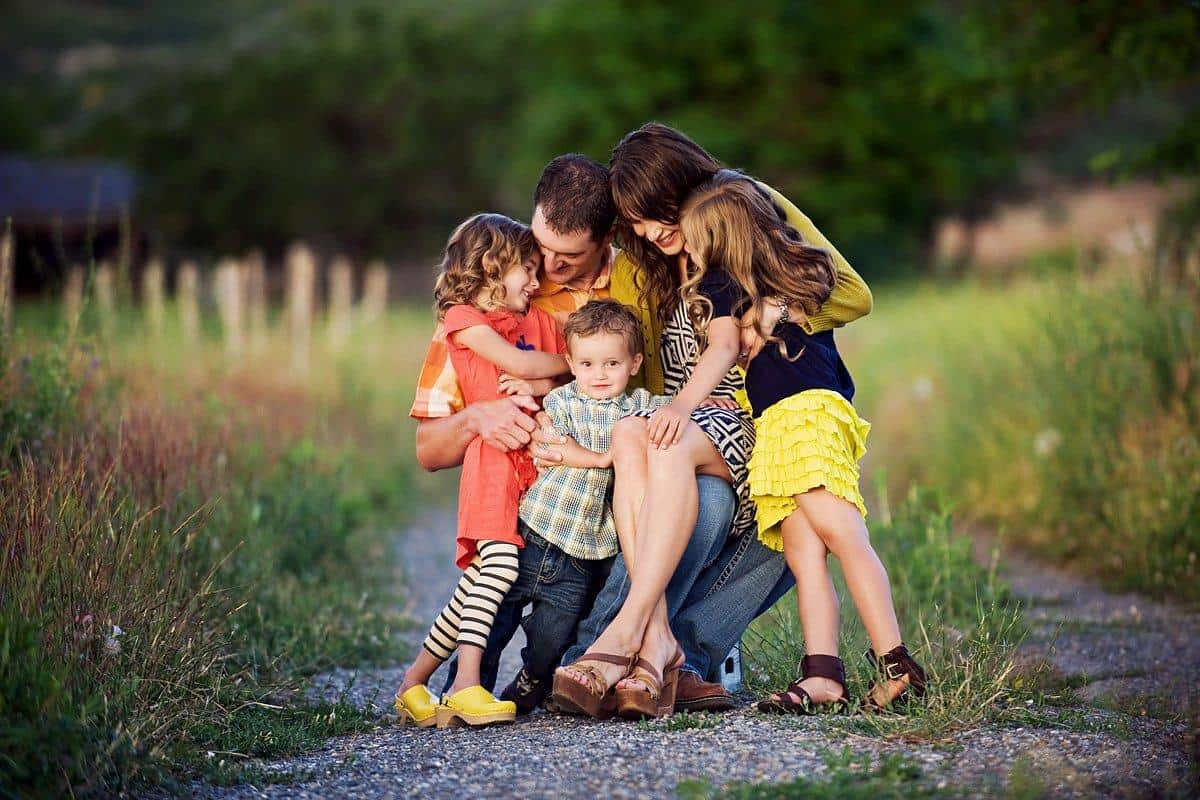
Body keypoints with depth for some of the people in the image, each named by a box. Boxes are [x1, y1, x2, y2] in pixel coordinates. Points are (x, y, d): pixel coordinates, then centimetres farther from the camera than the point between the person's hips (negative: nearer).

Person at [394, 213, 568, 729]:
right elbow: (518, 363, -6)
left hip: (539, 460, 6)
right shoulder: (464, 318, 5)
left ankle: (416, 680, 4)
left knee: (482, 576, -4)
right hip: (494, 456, -6)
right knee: (499, 562, -23)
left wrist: (539, 387, -5)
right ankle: (466, 686, -27)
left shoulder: (540, 322, 24)